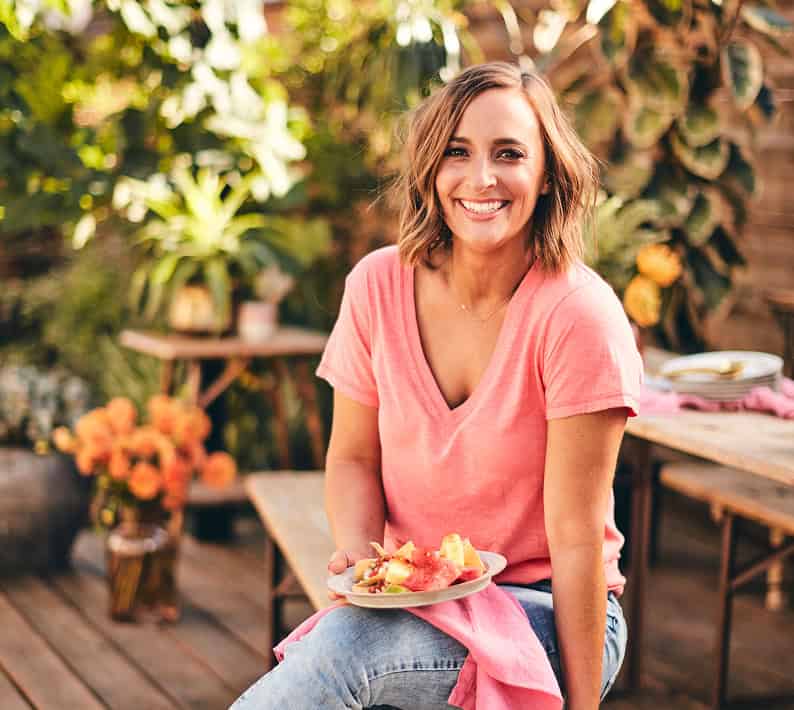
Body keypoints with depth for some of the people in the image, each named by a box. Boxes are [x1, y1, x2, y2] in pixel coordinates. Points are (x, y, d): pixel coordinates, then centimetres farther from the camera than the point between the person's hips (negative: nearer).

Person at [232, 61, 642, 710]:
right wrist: (357, 551, -14)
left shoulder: (578, 315, -17)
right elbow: (354, 457, 7)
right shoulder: (379, 285, -4)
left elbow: (576, 538, -16)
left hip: (545, 614, -4)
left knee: (340, 646, -31)